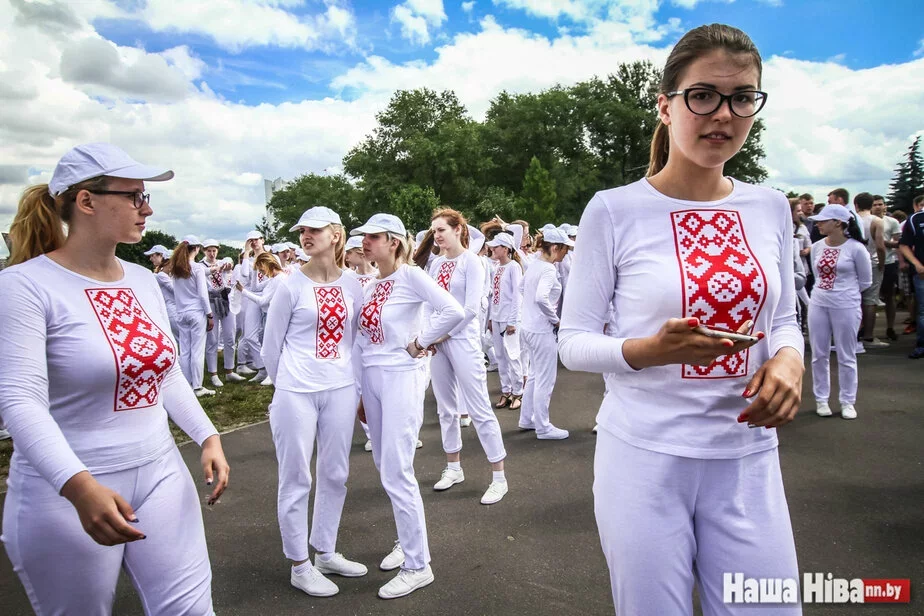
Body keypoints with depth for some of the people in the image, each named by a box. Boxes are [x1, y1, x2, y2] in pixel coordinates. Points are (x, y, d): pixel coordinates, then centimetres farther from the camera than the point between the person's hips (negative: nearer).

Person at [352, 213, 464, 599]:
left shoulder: (411, 276, -12)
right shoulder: (369, 287, 9)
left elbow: (454, 312, -24)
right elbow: (361, 342, 12)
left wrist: (419, 343, -15)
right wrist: (358, 391, 12)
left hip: (401, 377, -8)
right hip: (371, 378, 8)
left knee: (397, 472, -5)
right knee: (384, 465, 17)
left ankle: (418, 566, 11)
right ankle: (407, 540, 36)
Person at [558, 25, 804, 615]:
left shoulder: (771, 208, 4)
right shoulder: (614, 210, -10)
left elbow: (784, 319, 13)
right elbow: (574, 342, -6)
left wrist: (787, 358, -9)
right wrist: (649, 351, -24)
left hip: (748, 459, 4)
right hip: (645, 456, -3)